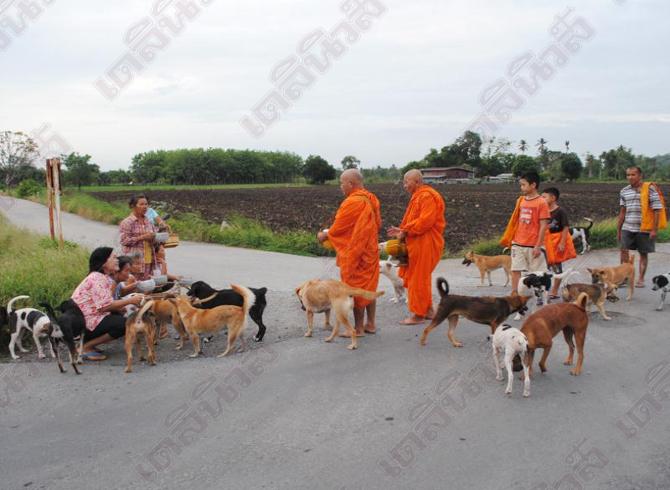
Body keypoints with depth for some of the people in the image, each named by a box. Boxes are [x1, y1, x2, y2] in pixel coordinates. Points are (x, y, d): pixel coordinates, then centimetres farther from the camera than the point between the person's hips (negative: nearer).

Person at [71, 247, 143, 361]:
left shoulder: (106, 278, 12)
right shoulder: (96, 278, -18)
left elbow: (108, 305, 8)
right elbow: (104, 306, -24)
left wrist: (128, 306, -5)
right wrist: (130, 300, -19)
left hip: (91, 317, 10)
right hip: (83, 322, -10)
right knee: (124, 324, -18)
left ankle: (87, 343, 8)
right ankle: (85, 348, -9)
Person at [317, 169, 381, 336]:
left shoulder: (351, 202, -21)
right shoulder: (371, 199, 4)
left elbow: (338, 228, -14)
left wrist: (324, 236, 5)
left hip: (354, 253, -8)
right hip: (370, 250, 8)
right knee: (369, 287, 14)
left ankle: (358, 328, 8)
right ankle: (370, 324, 21)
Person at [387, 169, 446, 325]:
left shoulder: (427, 196, -15)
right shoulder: (418, 196, 17)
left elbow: (425, 221, -24)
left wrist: (405, 231, -17)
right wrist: (402, 230, 6)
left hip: (425, 245, -10)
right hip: (418, 244, 10)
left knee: (418, 279, -3)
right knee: (420, 278, 15)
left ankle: (418, 314, 5)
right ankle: (428, 310, 24)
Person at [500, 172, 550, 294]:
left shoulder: (541, 202, -9)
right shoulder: (520, 200, 9)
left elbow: (543, 226, -11)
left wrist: (538, 246, -14)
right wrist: (508, 239, 13)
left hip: (533, 245, -5)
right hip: (518, 244, 5)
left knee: (537, 273, 3)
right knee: (515, 270, 2)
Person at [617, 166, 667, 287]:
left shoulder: (650, 189, -7)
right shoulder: (624, 191, 7)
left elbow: (657, 210, -8)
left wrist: (654, 229, -12)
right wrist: (618, 229, 14)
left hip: (645, 228, -3)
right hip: (628, 227, 3)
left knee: (643, 253, 6)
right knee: (624, 250, -7)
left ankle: (641, 278, 16)